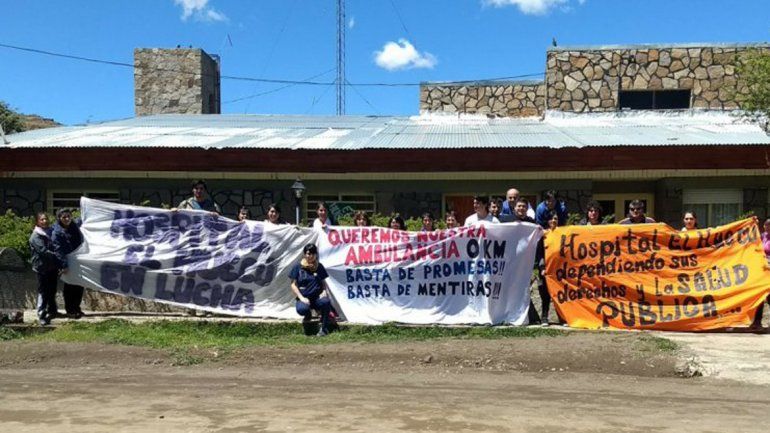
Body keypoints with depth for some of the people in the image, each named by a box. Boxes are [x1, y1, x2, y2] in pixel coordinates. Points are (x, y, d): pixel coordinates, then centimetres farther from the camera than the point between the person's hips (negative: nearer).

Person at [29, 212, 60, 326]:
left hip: (53, 266, 7)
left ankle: (52, 311, 29)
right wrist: (56, 256, -22)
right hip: (42, 267, -7)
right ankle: (42, 315, -5)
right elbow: (43, 251, -20)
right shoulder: (36, 236, -10)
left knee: (52, 290, 16)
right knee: (43, 292, -6)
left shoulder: (50, 232, 11)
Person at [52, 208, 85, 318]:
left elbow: (81, 241, 22)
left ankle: (76, 308, 24)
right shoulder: (57, 232, -13)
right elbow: (58, 250, -19)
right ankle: (70, 310, 15)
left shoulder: (74, 226, 5)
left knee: (79, 286, 11)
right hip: (67, 263, -6)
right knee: (69, 287, 3)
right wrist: (64, 265, -24)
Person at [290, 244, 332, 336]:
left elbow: (323, 282, 15)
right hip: (304, 297, -1)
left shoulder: (319, 267, 7)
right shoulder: (298, 267, 1)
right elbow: (293, 285, 1)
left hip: (317, 297, 1)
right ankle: (308, 314, 8)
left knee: (326, 301, -34)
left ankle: (324, 329, -13)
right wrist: (301, 298, -11)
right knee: (302, 309, -35)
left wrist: (325, 291, -7)